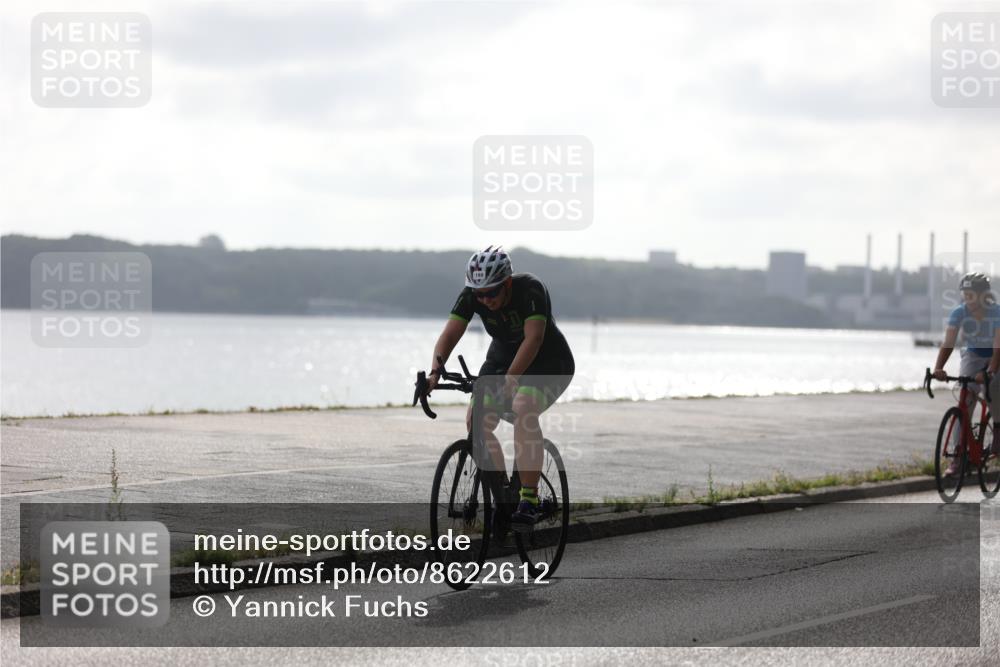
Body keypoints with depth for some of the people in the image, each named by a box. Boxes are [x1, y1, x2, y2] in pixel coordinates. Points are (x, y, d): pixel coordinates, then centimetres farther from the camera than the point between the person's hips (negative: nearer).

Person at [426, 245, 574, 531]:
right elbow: (450, 334, -21)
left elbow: (533, 338, -38)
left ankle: (529, 500, -32)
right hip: (503, 358, 6)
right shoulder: (471, 295, -16)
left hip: (549, 361, -6)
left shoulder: (531, 290, -30)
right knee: (476, 419, -14)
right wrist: (435, 373, -37)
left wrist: (509, 379, -47)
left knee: (523, 409, -33)